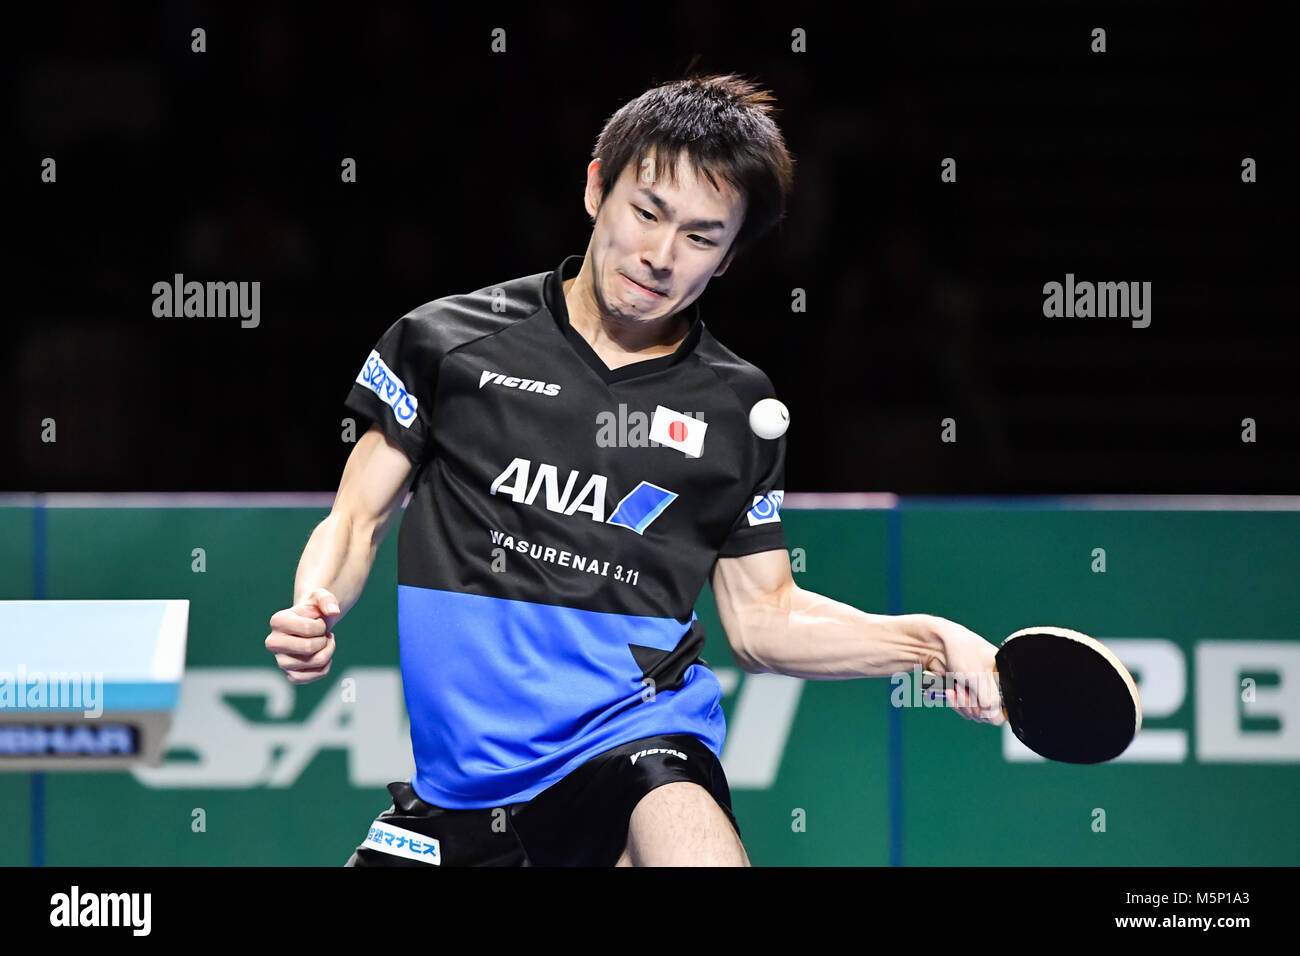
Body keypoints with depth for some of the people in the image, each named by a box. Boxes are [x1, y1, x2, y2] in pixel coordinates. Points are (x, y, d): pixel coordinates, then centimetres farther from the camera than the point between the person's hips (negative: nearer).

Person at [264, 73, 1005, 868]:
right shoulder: (447, 341, 4)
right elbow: (357, 521, 10)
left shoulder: (735, 406, 9)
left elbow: (763, 617, 12)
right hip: (460, 769, 3)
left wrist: (928, 640, -2)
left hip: (633, 737, -3)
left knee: (695, 848, -34)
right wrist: (314, 609, -11)